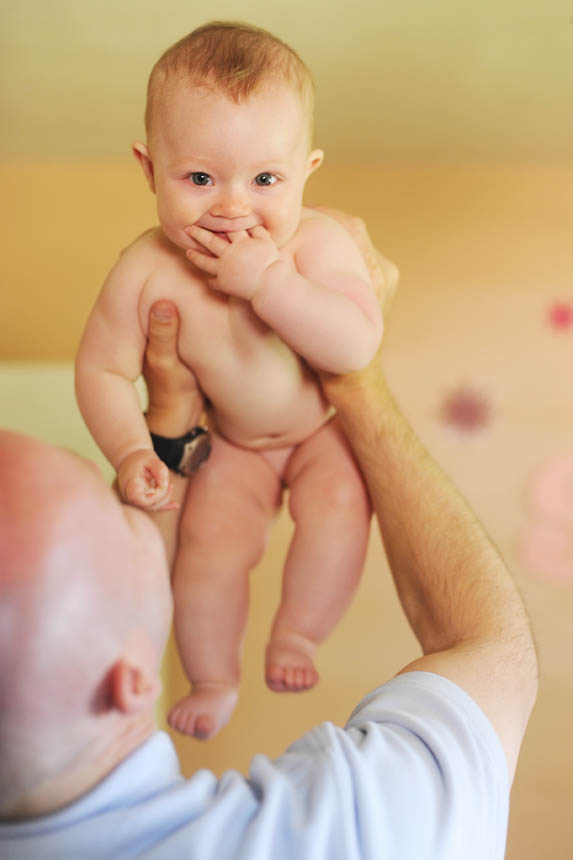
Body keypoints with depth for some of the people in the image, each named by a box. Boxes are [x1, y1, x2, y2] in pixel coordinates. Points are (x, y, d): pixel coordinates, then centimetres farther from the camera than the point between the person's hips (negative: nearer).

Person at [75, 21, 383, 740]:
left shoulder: (317, 242, -29)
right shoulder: (148, 271, -26)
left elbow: (357, 344, -40)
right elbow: (101, 369, -15)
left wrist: (268, 281, -46)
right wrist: (131, 452, -29)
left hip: (331, 424, -1)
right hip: (233, 443, 1)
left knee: (340, 506, -24)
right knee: (208, 551, -8)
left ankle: (296, 633, 5)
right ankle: (213, 680, 22)